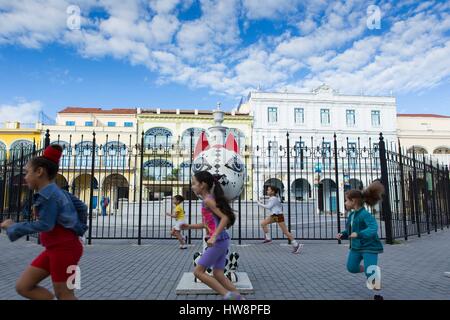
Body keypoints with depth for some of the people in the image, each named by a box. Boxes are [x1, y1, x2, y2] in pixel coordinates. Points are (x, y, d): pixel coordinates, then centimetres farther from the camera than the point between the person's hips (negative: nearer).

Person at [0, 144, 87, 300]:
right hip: (54, 249, 10)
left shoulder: (49, 195, -17)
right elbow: (81, 207, 16)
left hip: (65, 249, -10)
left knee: (63, 294, 3)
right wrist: (77, 225, 23)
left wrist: (13, 226, -12)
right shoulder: (57, 192, 11)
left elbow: (45, 225, -21)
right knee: (22, 287, 12)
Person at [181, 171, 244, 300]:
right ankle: (238, 297, 13)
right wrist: (190, 226, 15)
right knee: (218, 274, 12)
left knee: (198, 271, -1)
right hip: (221, 241, 9)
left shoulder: (207, 200, -12)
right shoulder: (209, 199, 16)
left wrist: (214, 236, -27)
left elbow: (225, 218, -21)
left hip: (218, 241, -9)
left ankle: (227, 295, -2)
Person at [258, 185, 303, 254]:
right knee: (263, 223, 1)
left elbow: (268, 207, -23)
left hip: (279, 216, -10)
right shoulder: (271, 198, 12)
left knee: (285, 231, -5)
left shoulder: (274, 198, -17)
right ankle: (268, 238, 12)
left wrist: (260, 204, -13)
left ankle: (296, 245, 5)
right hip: (273, 215, 10)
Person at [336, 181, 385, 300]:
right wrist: (342, 234, -4)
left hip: (369, 247, -8)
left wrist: (358, 234, -44)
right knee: (351, 267, 14)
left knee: (371, 273, -7)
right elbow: (349, 230, 15)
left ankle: (378, 295, 16)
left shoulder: (365, 214, -22)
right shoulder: (351, 215, 5)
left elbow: (373, 228, -35)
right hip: (356, 246, 9)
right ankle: (370, 270, 40)